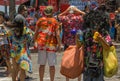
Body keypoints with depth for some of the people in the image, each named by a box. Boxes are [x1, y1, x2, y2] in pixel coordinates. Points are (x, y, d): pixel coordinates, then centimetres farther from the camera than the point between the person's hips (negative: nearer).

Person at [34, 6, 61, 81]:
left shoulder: (40, 20, 3)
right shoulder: (55, 21, -3)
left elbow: (36, 33, 3)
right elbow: (57, 34, -8)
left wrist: (35, 41, 12)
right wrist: (59, 44, 0)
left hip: (41, 44, 2)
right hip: (51, 44, -2)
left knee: (42, 64, 8)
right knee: (52, 65, 5)